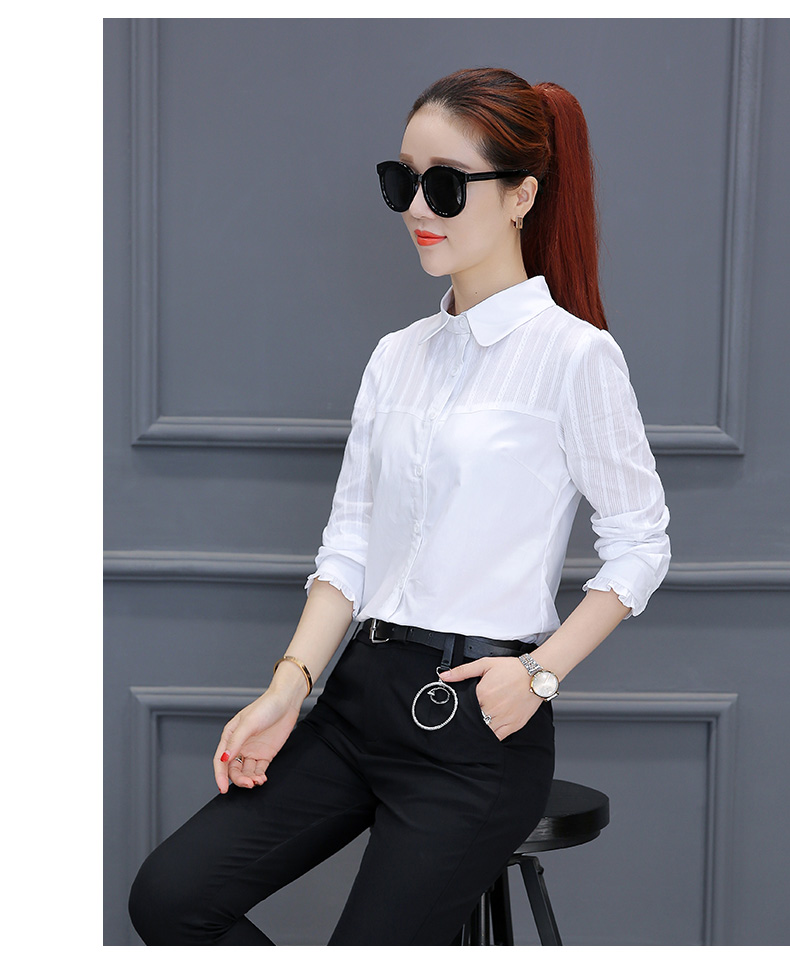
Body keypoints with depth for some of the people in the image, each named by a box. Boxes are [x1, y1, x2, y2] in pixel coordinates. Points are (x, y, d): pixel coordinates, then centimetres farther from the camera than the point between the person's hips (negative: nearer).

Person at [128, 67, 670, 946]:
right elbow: (348, 543, 10)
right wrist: (290, 684, -3)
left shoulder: (573, 354, -8)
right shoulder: (397, 356, 12)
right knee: (168, 895, -6)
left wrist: (538, 673, -13)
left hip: (476, 720, -6)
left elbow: (639, 544, -3)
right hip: (363, 691, 6)